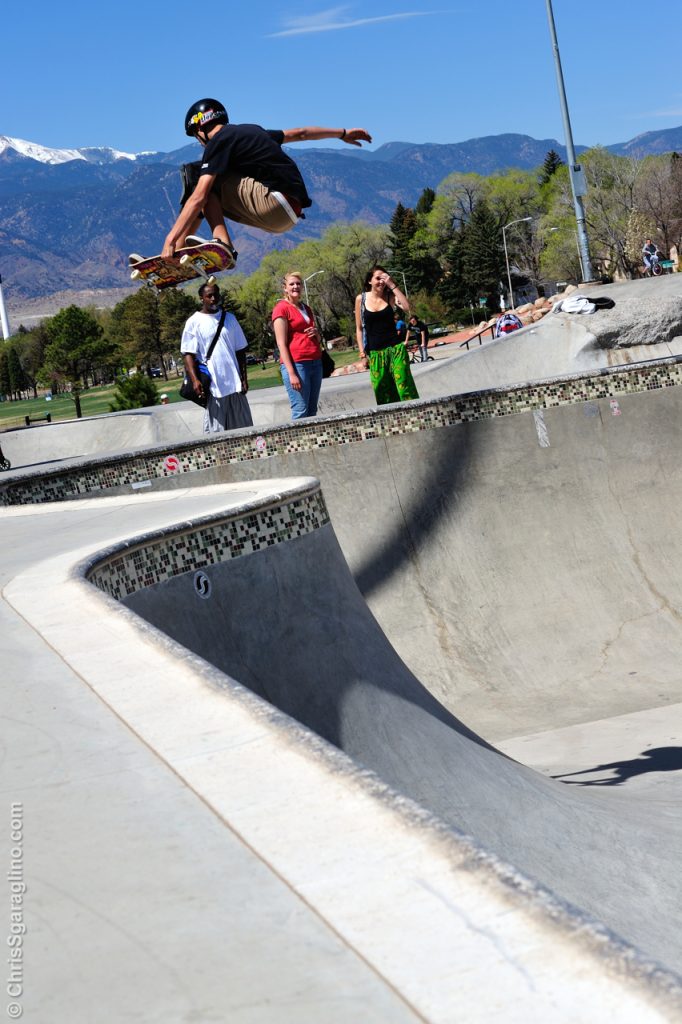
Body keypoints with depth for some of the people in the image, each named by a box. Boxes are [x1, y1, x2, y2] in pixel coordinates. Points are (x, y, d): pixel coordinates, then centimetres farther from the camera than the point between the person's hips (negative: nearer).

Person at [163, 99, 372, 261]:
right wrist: (343, 133, 48)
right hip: (288, 216, 10)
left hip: (272, 204, -10)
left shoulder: (219, 141, -3)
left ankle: (222, 243, -17)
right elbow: (299, 133, 34)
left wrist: (170, 240, -16)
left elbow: (198, 197, -13)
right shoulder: (249, 130, 22)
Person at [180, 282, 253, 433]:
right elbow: (189, 354, -4)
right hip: (212, 385, -4)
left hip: (235, 385, 4)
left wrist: (244, 378, 6)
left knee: (243, 429, 5)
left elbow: (240, 350, 15)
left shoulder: (230, 318, 12)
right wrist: (194, 379, -17)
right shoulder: (194, 322, 1)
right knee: (215, 432, -5)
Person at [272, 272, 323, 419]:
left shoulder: (306, 308, 19)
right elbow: (281, 343, -9)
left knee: (312, 410, 4)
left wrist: (316, 333, 4)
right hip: (296, 363, -7)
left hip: (315, 362, 7)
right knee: (300, 411, -10)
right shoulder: (282, 308, -3)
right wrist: (291, 373, -17)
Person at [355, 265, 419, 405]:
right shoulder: (361, 299, 2)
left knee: (404, 386, -8)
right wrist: (363, 353, 2)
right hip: (375, 353, 1)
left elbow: (407, 308, -20)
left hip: (395, 348, -1)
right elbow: (359, 328, 7)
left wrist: (392, 285, -17)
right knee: (382, 392, 2)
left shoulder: (390, 296, 0)